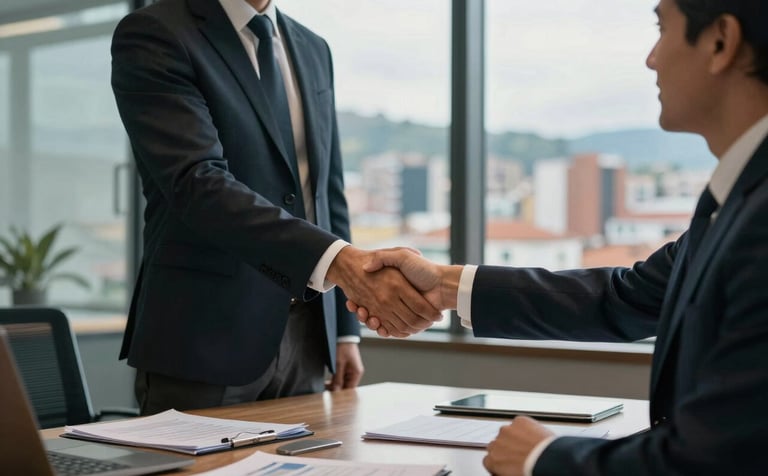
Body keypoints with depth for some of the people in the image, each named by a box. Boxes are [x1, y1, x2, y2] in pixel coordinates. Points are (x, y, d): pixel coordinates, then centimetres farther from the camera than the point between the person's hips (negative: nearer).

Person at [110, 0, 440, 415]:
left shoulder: (311, 50, 13)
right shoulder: (153, 35, -10)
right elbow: (198, 184, -23)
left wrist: (345, 329, 11)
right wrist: (338, 261, -35)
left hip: (303, 341, 6)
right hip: (205, 340, -6)